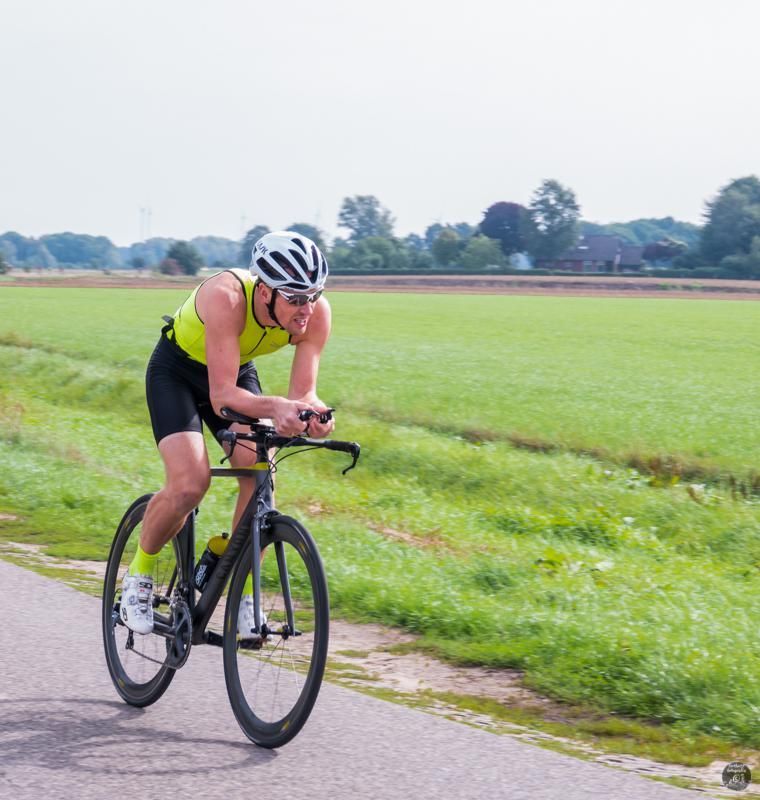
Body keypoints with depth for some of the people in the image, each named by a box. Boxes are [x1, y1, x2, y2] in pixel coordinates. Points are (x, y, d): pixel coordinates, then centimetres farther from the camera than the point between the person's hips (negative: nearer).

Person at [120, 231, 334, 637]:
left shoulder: (316, 312, -26)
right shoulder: (226, 297, -40)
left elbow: (302, 392, -26)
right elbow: (222, 395, -43)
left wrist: (312, 411, -49)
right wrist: (275, 406, -61)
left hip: (238, 371, 4)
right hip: (176, 371, -4)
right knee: (189, 484, -23)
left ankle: (243, 601, -3)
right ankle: (138, 575, 4)